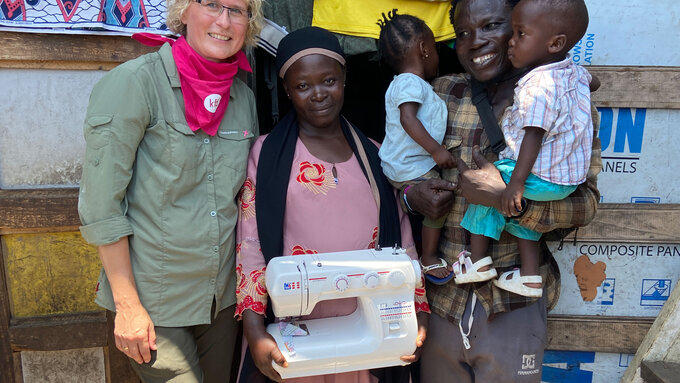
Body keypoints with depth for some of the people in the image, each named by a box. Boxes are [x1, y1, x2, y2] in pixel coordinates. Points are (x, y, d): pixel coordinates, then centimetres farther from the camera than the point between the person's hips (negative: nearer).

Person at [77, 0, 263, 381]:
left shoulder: (245, 96, 3)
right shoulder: (135, 82, -14)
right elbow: (100, 205, -14)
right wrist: (127, 305, -14)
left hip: (223, 296, 6)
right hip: (155, 301, -5)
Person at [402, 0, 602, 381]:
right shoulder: (442, 93, 2)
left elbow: (586, 202, -11)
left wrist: (508, 198, -27)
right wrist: (412, 194, -12)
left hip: (514, 304, -2)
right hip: (442, 292, 3)